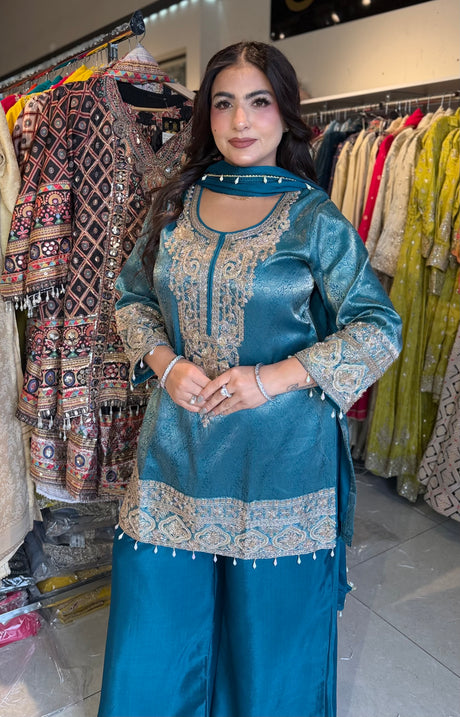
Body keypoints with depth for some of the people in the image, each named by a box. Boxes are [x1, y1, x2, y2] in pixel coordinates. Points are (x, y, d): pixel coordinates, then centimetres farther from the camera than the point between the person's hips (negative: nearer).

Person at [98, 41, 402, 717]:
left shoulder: (314, 218, -5)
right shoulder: (176, 204, 6)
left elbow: (379, 330, -6)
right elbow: (133, 298, 13)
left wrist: (272, 378, -16)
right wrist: (166, 363, -7)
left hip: (281, 457, -2)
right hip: (177, 445, 3)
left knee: (270, 630, 16)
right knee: (155, 622, 16)